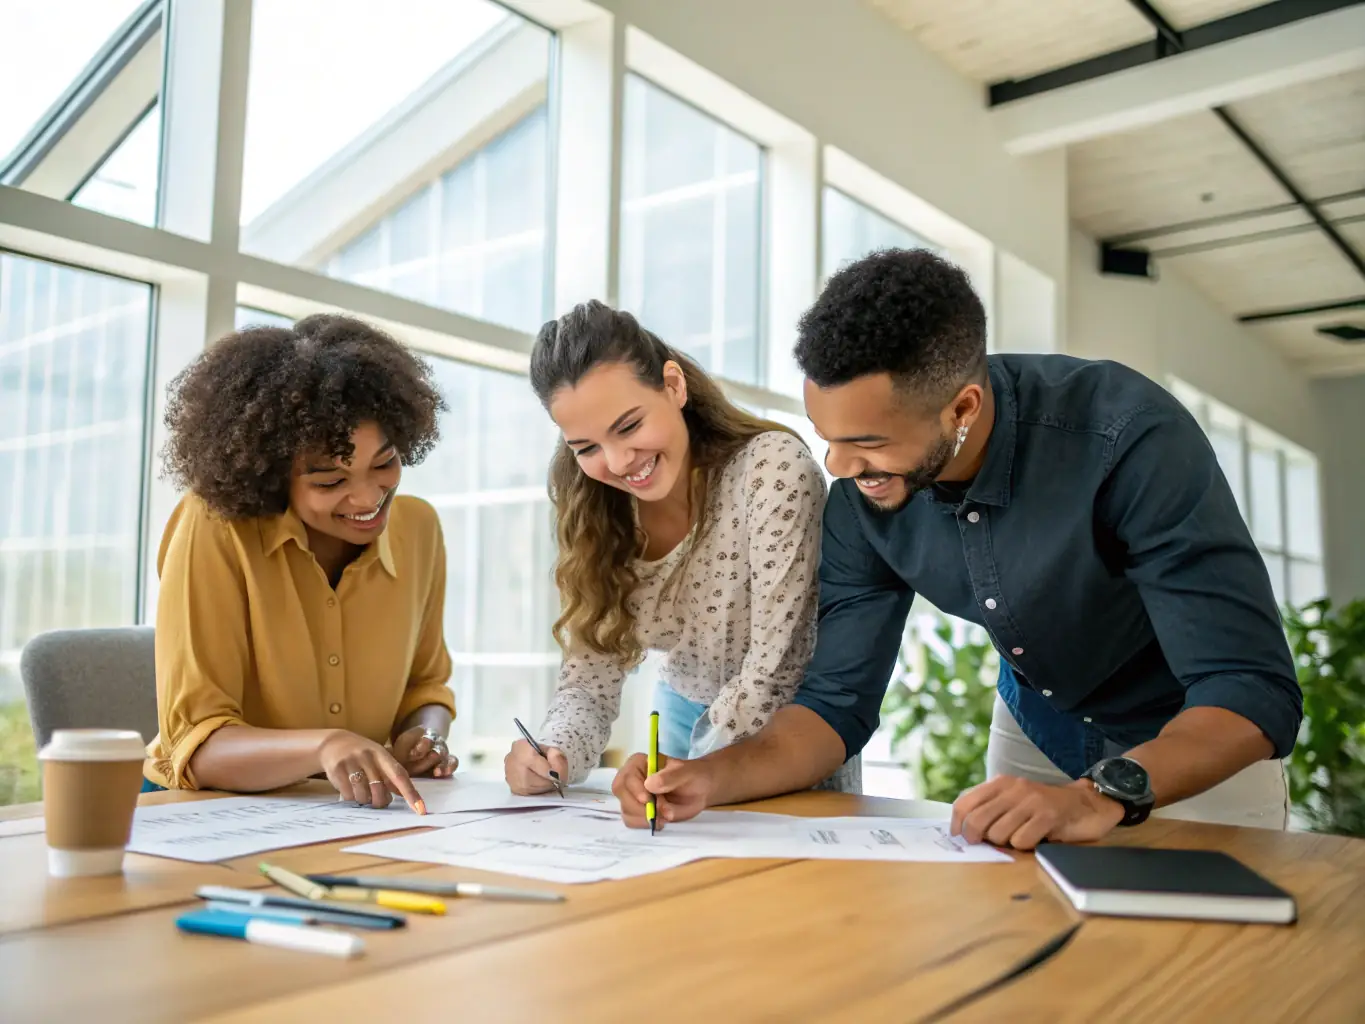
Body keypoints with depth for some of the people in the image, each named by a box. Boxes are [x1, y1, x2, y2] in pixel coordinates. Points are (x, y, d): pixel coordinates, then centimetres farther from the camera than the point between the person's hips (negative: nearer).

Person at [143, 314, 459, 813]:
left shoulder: (417, 528, -2)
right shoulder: (214, 531, -15)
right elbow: (195, 746, -18)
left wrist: (424, 734, -8)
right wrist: (325, 745, -34)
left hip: (354, 821, 3)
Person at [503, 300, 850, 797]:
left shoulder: (774, 469, -24)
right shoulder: (591, 510, -8)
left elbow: (776, 669, -22)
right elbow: (590, 675, -7)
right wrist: (556, 752, -25)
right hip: (685, 715, 3)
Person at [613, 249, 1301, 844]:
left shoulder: (1127, 436, -35)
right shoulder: (861, 496, -20)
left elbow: (1254, 693, -36)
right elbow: (837, 701, -14)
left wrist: (1101, 795, -51)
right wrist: (712, 778, -31)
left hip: (1204, 745, -3)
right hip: (1035, 736, 4)